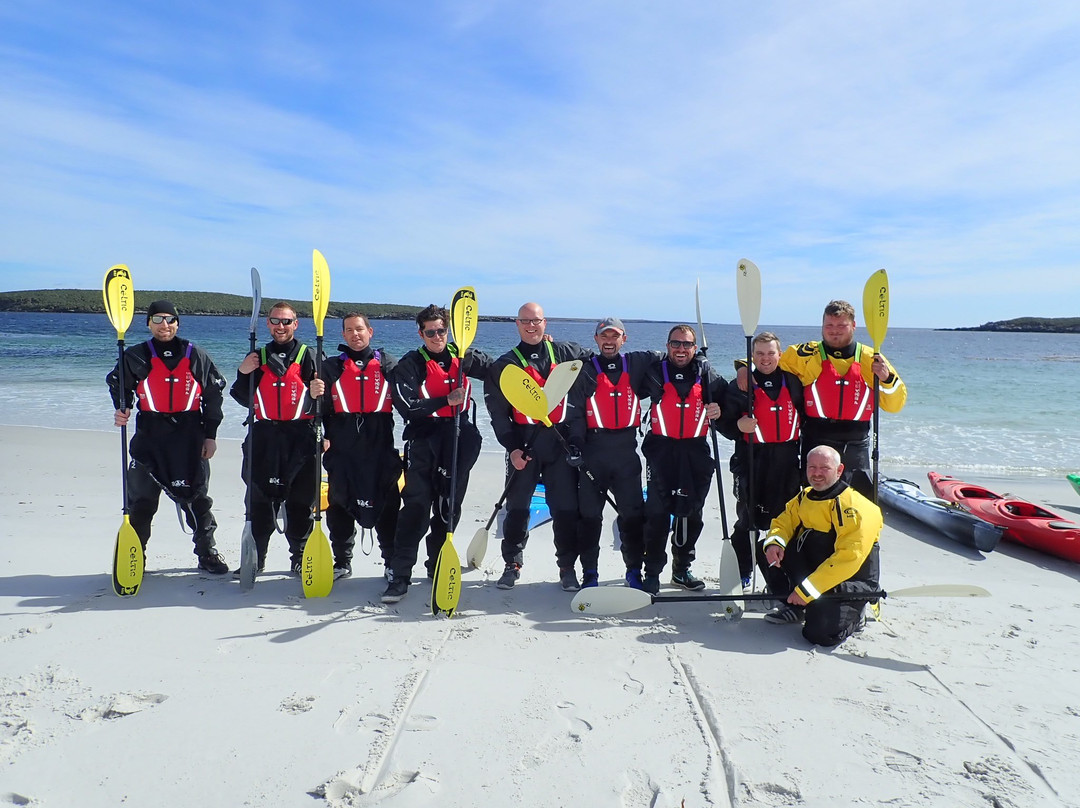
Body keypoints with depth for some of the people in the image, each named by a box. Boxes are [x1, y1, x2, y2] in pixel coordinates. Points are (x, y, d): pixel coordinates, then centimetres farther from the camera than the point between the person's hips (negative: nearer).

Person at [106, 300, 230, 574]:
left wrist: (210, 435, 4)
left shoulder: (195, 355, 3)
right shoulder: (136, 356, 4)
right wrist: (122, 410, -10)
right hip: (149, 435, 0)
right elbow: (117, 383, 12)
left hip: (189, 435, 0)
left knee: (196, 496, 7)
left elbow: (214, 394, 7)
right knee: (141, 498, 3)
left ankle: (207, 553, 19)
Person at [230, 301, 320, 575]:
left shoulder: (307, 357, 3)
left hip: (300, 439, -2)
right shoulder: (257, 357, 12)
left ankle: (300, 557, 17)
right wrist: (243, 374, -5)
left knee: (301, 501, 4)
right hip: (264, 438, 3)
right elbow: (244, 399, 11)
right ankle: (255, 557, 19)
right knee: (260, 499, 6)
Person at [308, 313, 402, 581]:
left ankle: (393, 563, 15)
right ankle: (342, 562, 20)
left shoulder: (388, 364, 8)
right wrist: (316, 395, -16)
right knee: (340, 503, 6)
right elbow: (322, 408, 5)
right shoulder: (331, 366, 9)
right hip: (342, 448, 1)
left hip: (381, 446, -1)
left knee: (387, 504, 4)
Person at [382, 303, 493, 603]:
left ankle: (438, 567, 26)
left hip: (460, 440, 4)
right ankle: (399, 575, -8)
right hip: (424, 440, -3)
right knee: (416, 505, -12)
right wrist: (446, 400, -20)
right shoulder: (410, 365, -1)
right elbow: (407, 407, -13)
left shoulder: (462, 356, 8)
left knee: (448, 507, 11)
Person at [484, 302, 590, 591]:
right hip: (523, 443, 0)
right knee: (517, 507, 6)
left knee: (566, 508, 3)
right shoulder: (504, 365, 5)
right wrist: (512, 447, -8)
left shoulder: (565, 353, 7)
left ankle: (567, 567, 16)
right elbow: (498, 411, 3)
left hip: (562, 442, 0)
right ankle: (512, 564, 21)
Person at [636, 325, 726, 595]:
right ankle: (652, 572, 6)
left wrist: (719, 410, -4)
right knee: (657, 513, -4)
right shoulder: (655, 371, 1)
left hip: (695, 451, 2)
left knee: (692, 513, 9)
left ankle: (682, 568, 25)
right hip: (661, 449, -2)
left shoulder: (706, 374, 5)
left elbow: (725, 396, 16)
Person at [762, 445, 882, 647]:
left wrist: (808, 589, -28)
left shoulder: (854, 507, -22)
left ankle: (851, 615, 10)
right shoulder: (805, 497, 3)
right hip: (817, 567, 7)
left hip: (852, 580, -7)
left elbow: (848, 558, -28)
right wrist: (774, 542, -17)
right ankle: (794, 607, 5)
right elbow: (783, 523, 9)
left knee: (820, 633, -25)